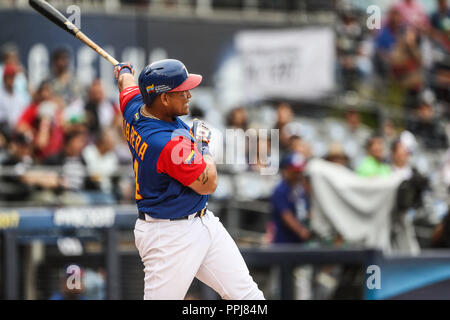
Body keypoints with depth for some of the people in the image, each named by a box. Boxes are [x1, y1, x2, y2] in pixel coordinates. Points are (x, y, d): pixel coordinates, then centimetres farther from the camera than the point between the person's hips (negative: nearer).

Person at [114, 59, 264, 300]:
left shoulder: (134, 108, -2)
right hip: (170, 239, -10)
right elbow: (208, 185, -18)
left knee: (248, 295, 4)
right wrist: (202, 144, -2)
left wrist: (124, 71, 46)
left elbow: (126, 82, 23)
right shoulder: (169, 144, -28)